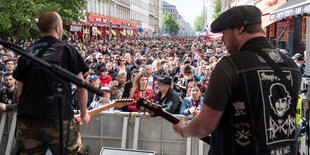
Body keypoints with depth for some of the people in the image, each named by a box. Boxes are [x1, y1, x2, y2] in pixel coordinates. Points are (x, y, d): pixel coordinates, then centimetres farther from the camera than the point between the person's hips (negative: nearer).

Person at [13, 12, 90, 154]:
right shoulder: (66, 50, 0)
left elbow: (19, 93, 13)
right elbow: (82, 88, 2)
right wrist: (84, 113, 16)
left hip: (26, 121, 4)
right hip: (59, 120, -4)